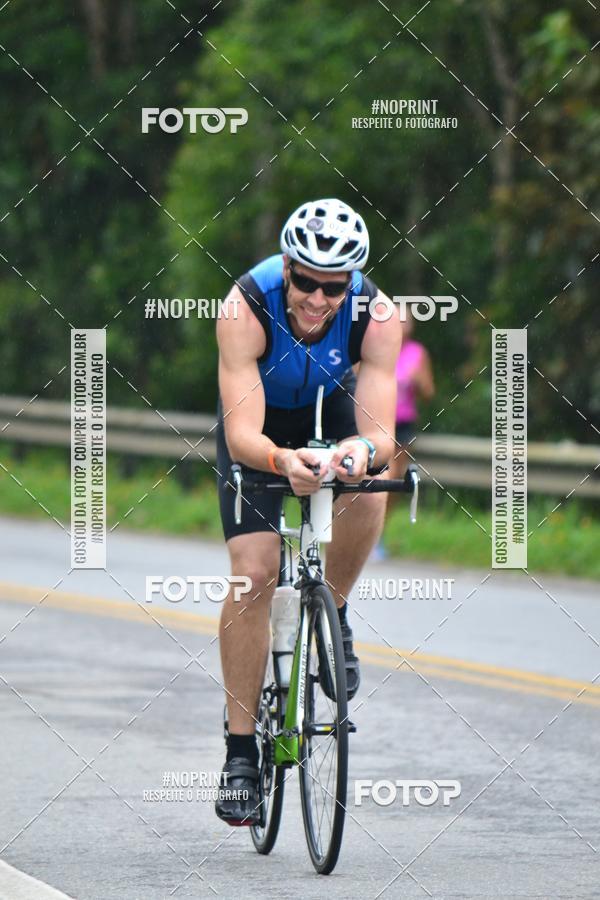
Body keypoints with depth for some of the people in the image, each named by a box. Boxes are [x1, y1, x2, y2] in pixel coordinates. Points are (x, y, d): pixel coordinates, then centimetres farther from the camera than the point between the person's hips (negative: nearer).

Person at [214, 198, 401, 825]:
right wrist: (281, 460, -63)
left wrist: (364, 450, -61)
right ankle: (241, 753, -5)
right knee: (254, 573, -15)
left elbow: (381, 432, -37)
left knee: (367, 494, -31)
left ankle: (332, 616, -2)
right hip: (260, 427, -1)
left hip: (331, 411, 1)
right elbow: (242, 435, -42)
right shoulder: (247, 307, -36)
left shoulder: (375, 315, -31)